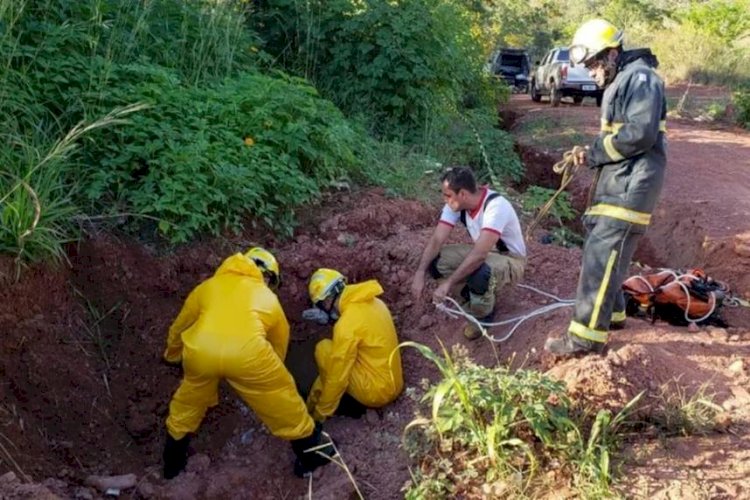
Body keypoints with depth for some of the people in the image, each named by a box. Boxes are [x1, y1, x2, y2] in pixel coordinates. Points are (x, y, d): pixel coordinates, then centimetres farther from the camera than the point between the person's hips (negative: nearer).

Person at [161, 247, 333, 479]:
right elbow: (280, 343, 44)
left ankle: (173, 462, 47)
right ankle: (312, 453, 36)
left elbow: (180, 325, 47)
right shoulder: (268, 298, 32)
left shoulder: (209, 286, 34)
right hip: (247, 352, -2)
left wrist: (172, 354, 68)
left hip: (199, 349, 2)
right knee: (282, 398, 22)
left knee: (188, 403, 31)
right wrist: (268, 378, 62)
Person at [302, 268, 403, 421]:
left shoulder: (347, 324, -21)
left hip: (376, 392, -8)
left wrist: (320, 414, -5)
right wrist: (330, 319, 10)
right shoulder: (372, 302, 2)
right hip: (393, 386, 8)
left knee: (324, 350, -4)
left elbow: (337, 377, -16)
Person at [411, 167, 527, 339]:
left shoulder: (495, 206, -35)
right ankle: (481, 291, 7)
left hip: (510, 261, -7)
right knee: (435, 260, -14)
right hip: (483, 252, 7)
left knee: (479, 271, -40)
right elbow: (436, 240, -15)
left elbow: (479, 255, -41)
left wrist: (448, 284, -40)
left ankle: (483, 315, -8)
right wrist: (420, 273, -26)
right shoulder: (456, 204, -13)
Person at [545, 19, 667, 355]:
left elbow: (641, 133, -23)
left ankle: (588, 336, -11)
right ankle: (612, 313, 32)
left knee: (601, 256, -13)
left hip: (630, 184, -10)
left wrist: (596, 152, -12)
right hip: (617, 181, 10)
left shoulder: (639, 77, -11)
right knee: (603, 251, 17)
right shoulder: (620, 83, 21)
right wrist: (592, 155, 6)